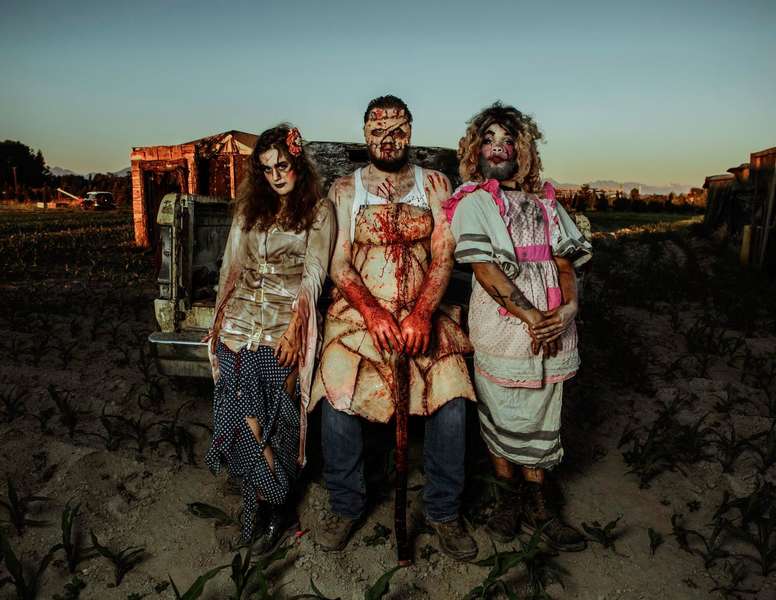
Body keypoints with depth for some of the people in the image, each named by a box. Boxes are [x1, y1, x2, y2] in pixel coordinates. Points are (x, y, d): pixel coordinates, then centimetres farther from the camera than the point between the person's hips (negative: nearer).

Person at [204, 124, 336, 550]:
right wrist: (219, 321, 11)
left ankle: (266, 503, 18)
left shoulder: (319, 210, 2)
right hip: (241, 319, 4)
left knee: (276, 414, -3)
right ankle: (271, 503, 12)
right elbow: (231, 267, 16)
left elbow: (313, 275, -6)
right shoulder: (249, 208, 17)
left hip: (285, 323, -4)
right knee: (241, 408, -4)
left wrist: (295, 328, -15)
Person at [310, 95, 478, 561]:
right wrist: (372, 313, -16)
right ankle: (347, 506, 10)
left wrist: (421, 314, -16)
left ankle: (444, 511, 11)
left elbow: (444, 257, 0)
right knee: (338, 408, -16)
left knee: (451, 408, -14)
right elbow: (339, 264, 1)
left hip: (424, 316, 1)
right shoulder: (345, 189, 9)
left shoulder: (435, 184, 10)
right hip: (359, 312, 0)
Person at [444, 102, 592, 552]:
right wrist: (532, 317, -15)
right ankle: (510, 496, 29)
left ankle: (537, 506, 28)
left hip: (551, 330, 5)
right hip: (502, 328, -4)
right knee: (503, 417, 8)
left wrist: (569, 308, -11)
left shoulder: (545, 206, 15)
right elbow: (486, 269, -12)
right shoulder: (473, 202, -1)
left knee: (541, 418, 13)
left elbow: (565, 263, 8)